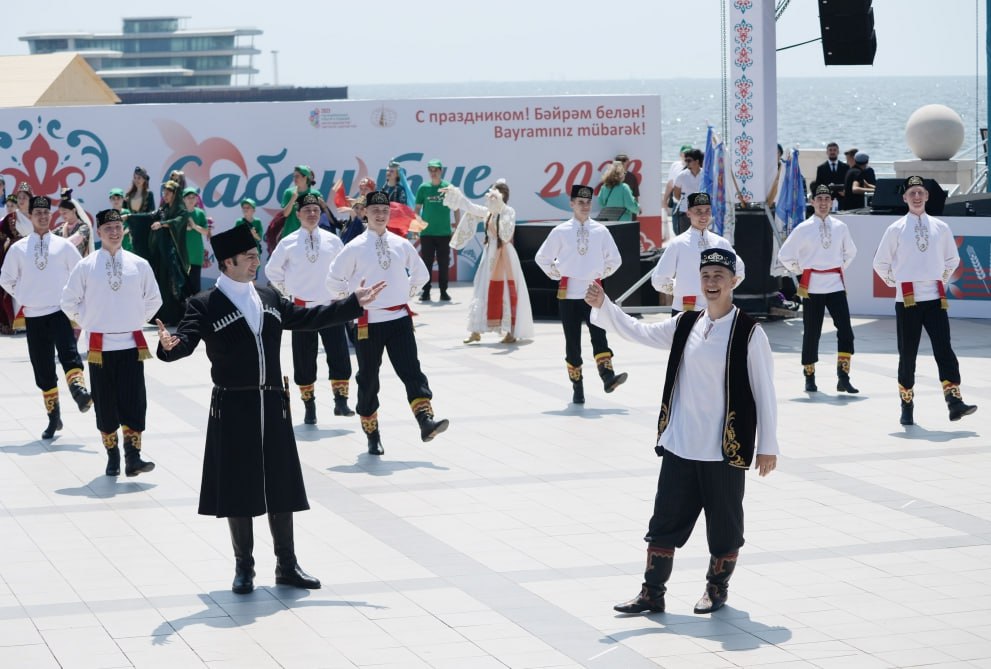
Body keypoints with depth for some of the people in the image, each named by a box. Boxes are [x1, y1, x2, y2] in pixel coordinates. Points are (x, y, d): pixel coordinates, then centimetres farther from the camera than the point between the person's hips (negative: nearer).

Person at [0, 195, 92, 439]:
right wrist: (24, 297, 9)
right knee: (42, 368, 5)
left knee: (69, 352, -27)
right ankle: (53, 417, 13)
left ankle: (79, 392, -43)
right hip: (33, 316, 2)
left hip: (60, 311, -2)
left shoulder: (63, 245, 1)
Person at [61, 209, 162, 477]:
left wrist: (138, 321, 10)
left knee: (134, 402, -6)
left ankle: (133, 458, -5)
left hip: (132, 344, 0)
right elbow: (69, 301, 8)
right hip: (100, 346, 0)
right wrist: (88, 322, 7)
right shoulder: (86, 266, -2)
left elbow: (153, 299, 15)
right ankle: (112, 457, 18)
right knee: (105, 404, 5)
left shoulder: (139, 265, 1)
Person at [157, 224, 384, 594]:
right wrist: (170, 345, -42)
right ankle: (244, 567, 15)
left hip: (272, 405, 5)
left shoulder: (269, 297, 11)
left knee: (281, 486, 8)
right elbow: (187, 341, -19)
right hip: (232, 409, -5)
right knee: (238, 489, 3)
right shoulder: (204, 305, -6)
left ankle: (287, 565, 18)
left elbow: (307, 317, 19)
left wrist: (354, 303, 19)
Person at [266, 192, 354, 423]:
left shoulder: (333, 241, -1)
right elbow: (272, 270, 11)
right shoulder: (288, 243, -3)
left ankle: (340, 402, 2)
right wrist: (287, 291, 7)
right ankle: (309, 407, 16)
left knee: (339, 355, -7)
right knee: (304, 360, 5)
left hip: (331, 306, 0)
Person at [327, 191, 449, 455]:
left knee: (412, 371, -10)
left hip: (400, 318, 2)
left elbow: (421, 273, 19)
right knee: (368, 378, 6)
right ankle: (372, 435, 18)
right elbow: (334, 280, 0)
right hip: (369, 322, -2)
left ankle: (426, 421, -18)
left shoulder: (401, 244, 4)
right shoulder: (355, 248, -7)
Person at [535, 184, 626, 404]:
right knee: (572, 341, 3)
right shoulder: (560, 232, 0)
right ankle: (577, 388, 10)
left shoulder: (601, 231, 3)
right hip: (568, 294, 0)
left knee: (599, 334, -18)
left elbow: (614, 259, 15)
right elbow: (542, 258, 11)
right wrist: (557, 275, 6)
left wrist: (601, 274, 8)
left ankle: (607, 376, -29)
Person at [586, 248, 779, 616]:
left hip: (725, 449, -4)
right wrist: (602, 306, -7)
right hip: (679, 446, 4)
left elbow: (764, 392, -7)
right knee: (666, 519, 7)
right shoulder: (685, 326, 6)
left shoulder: (748, 332, -9)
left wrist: (767, 445, -6)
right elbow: (636, 330, 9)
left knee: (724, 523, 9)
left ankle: (717, 586, 28)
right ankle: (652, 592, 16)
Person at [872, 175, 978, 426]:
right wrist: (896, 282, 10)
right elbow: (881, 263, 8)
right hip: (907, 301, -1)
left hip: (935, 299, 1)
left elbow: (952, 259, 20)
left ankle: (954, 403, -14)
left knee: (944, 349, -9)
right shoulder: (896, 229, 0)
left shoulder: (940, 228, 6)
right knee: (907, 354, 3)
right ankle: (907, 407, 14)